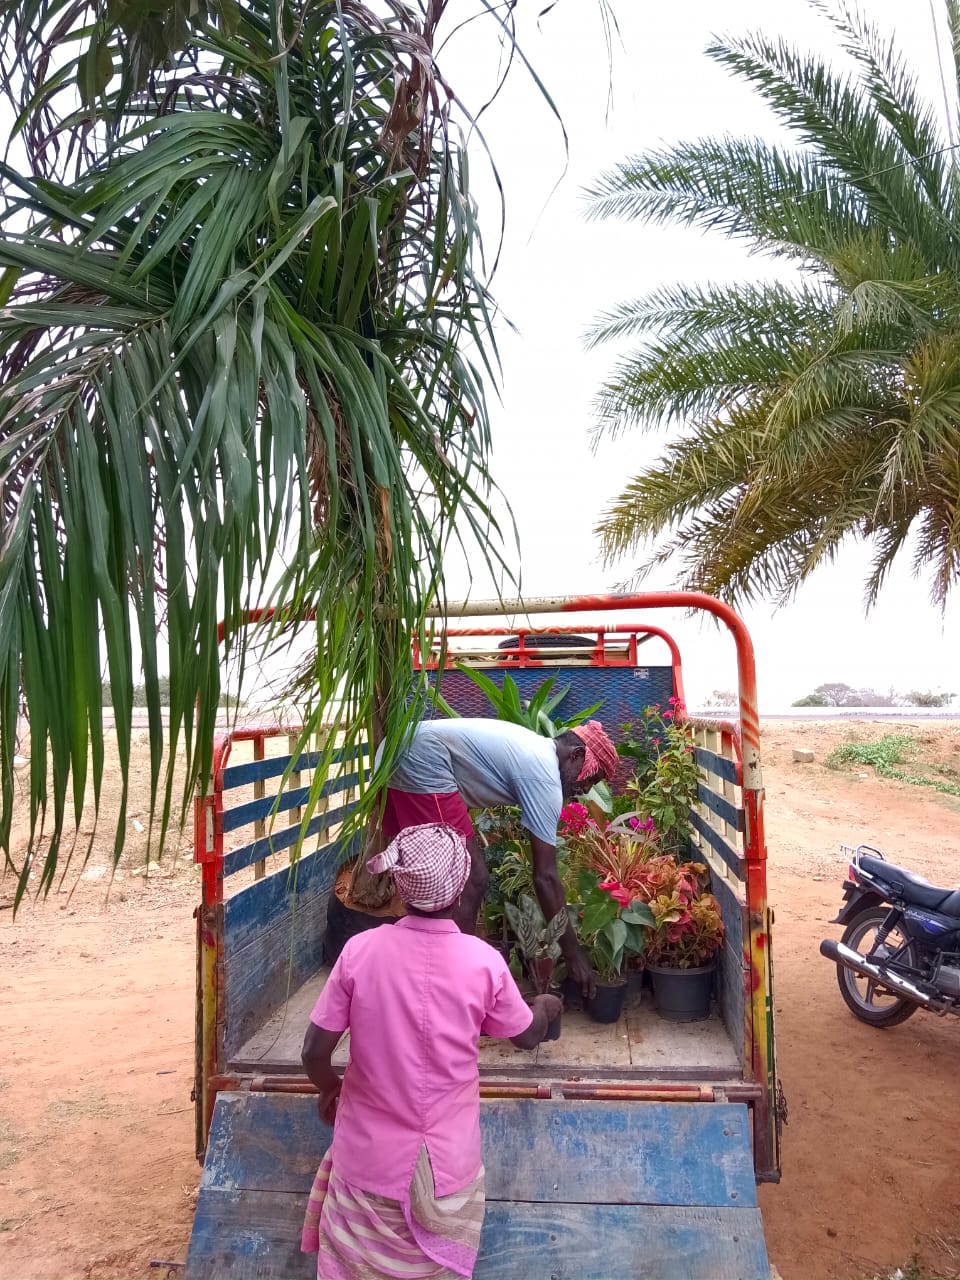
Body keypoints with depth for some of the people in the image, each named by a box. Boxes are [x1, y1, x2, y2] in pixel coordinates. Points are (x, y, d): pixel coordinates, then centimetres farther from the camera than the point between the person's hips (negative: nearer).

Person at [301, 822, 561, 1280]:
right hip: (445, 1161, 0)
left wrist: (330, 1089, 10)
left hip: (370, 1156, 0)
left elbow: (314, 1052, -12)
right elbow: (527, 1036, 0)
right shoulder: (484, 962, -18)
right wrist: (545, 1007, 22)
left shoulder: (360, 950, -18)